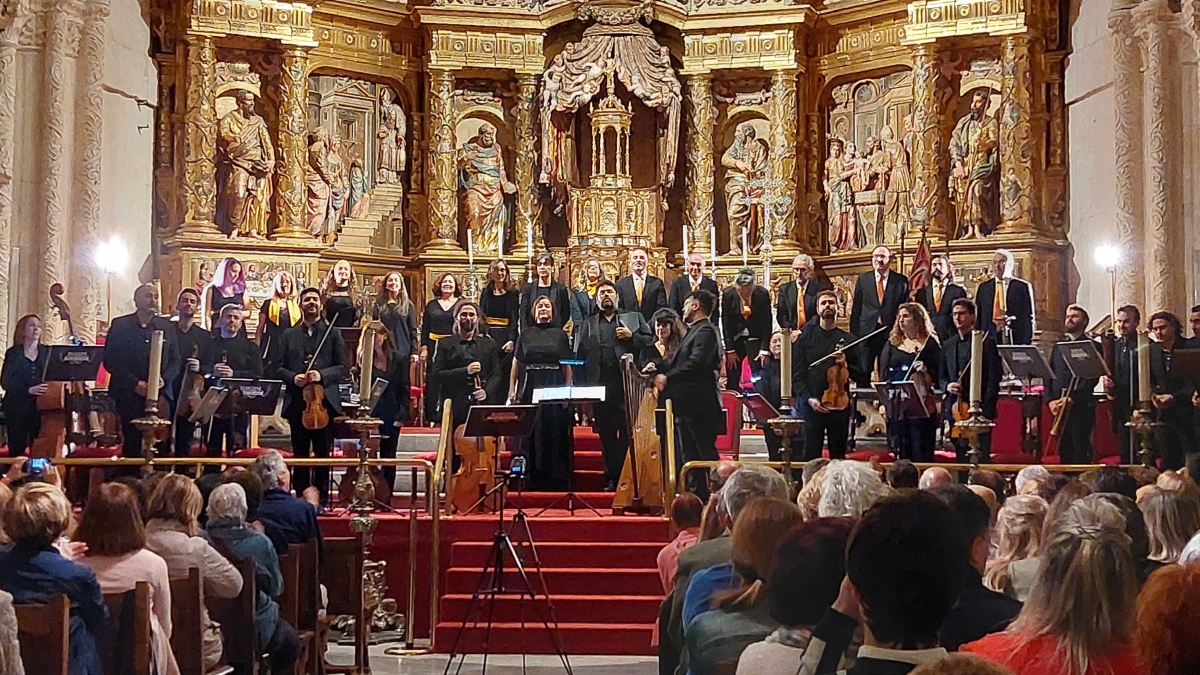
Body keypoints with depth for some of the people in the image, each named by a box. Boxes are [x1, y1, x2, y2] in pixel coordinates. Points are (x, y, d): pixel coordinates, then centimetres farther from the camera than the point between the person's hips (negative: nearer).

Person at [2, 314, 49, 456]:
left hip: (41, 407, 1)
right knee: (16, 450, -2)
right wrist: (28, 390, -19)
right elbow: (5, 382, -4)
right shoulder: (13, 353, 5)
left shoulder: (47, 352, 10)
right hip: (17, 408, -1)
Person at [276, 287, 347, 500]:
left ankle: (322, 499, 7)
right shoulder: (289, 335, 14)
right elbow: (280, 368, 11)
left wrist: (321, 375, -15)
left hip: (325, 402, -2)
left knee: (323, 454, 1)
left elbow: (342, 368, 2)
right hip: (297, 402, 2)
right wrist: (293, 377, -9)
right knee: (300, 454, 6)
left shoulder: (333, 334, 8)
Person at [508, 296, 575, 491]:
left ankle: (555, 480, 5)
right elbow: (516, 363, 8)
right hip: (530, 387, 0)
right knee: (530, 434, 0)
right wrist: (512, 390, -1)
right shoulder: (526, 334, 10)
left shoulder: (560, 334, 9)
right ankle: (532, 480, 6)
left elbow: (567, 366, 6)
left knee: (554, 433, -1)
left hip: (554, 387, 0)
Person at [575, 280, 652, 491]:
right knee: (606, 434, 4)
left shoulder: (634, 318, 17)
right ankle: (611, 477, 10)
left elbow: (650, 341, 9)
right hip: (600, 386, 2)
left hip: (628, 384, -2)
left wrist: (631, 337, -8)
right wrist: (581, 386, 1)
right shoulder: (588, 324, 20)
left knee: (627, 433, -5)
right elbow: (579, 354, 12)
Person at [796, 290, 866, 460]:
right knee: (811, 456, -3)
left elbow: (860, 375, 9)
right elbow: (797, 373, 2)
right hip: (812, 406, -1)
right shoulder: (805, 339, 7)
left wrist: (845, 365, -11)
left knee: (838, 456, 6)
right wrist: (809, 399, -10)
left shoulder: (848, 340, 10)